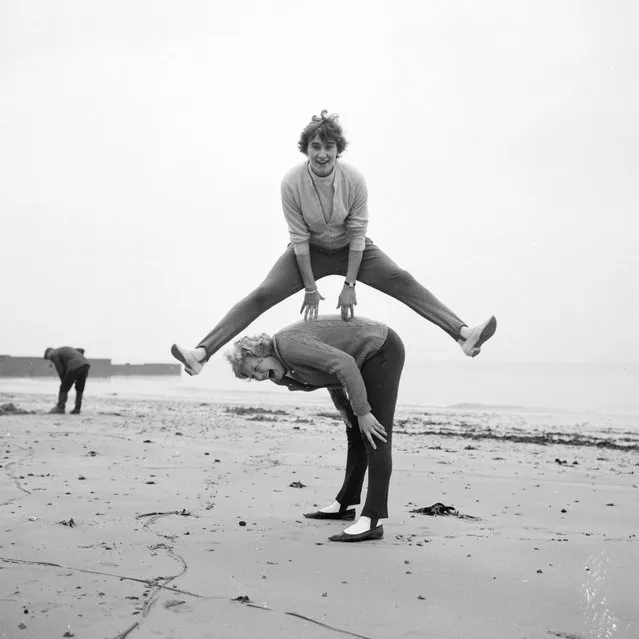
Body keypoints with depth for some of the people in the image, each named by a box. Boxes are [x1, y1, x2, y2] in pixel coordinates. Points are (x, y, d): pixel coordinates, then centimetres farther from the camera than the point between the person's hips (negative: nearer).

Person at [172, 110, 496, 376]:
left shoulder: (353, 180, -24)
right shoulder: (292, 183, -25)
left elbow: (357, 234, -18)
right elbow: (299, 238, -19)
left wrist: (349, 285, -20)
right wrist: (310, 288, -16)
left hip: (349, 249, 1)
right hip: (310, 251, -1)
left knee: (404, 282, -16)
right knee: (262, 295, -15)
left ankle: (463, 334, -23)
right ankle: (202, 353, -20)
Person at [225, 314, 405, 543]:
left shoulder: (288, 344, -26)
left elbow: (343, 364, -30)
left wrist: (362, 412, -27)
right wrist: (342, 406, 11)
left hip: (383, 350, -10)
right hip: (365, 359, 10)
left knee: (375, 438, -16)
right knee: (356, 433, 17)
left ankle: (372, 521, -19)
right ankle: (345, 504, 28)